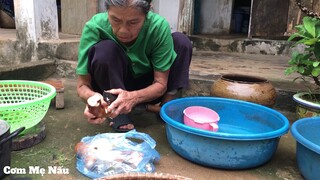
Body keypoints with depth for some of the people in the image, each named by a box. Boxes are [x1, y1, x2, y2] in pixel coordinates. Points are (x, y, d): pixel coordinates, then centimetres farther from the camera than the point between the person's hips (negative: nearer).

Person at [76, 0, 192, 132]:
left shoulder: (159, 26, -26)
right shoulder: (95, 27, -27)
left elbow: (161, 84, -21)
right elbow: (82, 85, -21)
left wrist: (134, 97, -41)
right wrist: (92, 97, -45)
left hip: (146, 90, 2)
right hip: (112, 86, -1)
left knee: (181, 41, -18)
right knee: (104, 49, -32)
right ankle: (119, 116, -18)